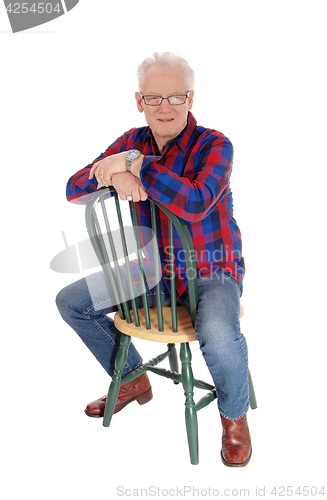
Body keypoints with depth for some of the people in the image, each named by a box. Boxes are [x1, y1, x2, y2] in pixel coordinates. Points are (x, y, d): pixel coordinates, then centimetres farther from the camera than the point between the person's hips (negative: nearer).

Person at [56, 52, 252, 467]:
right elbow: (73, 191, -6)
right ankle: (133, 380, 24)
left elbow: (195, 204, -36)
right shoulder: (133, 141, 0)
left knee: (218, 334, -36)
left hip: (211, 271, -6)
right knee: (71, 302, 6)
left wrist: (133, 162, -31)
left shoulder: (213, 145, -16)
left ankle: (234, 416, 0)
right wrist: (114, 175, -27)